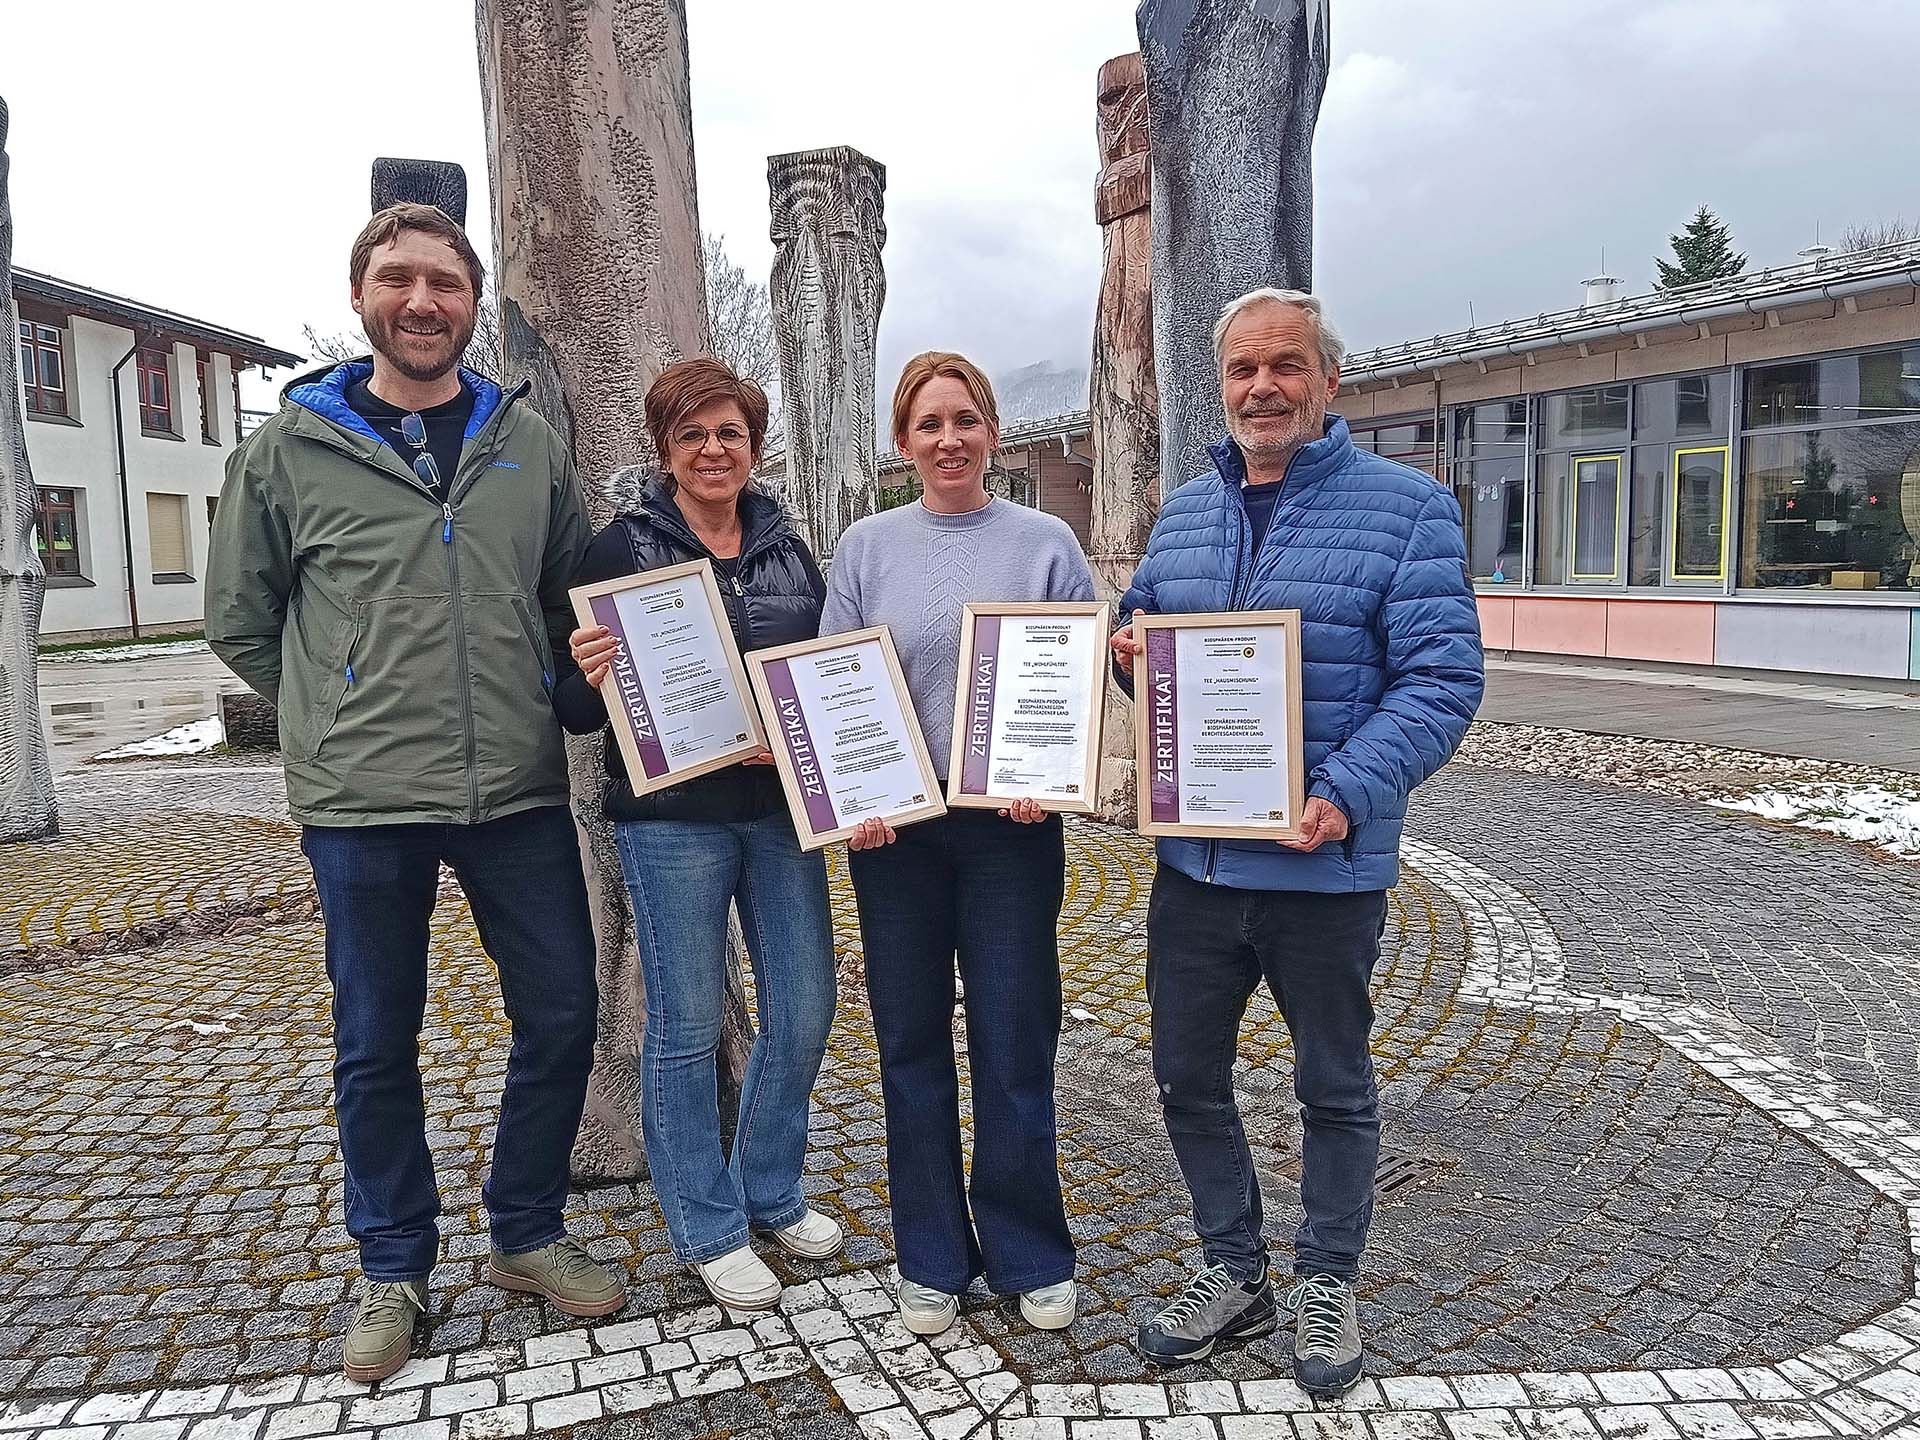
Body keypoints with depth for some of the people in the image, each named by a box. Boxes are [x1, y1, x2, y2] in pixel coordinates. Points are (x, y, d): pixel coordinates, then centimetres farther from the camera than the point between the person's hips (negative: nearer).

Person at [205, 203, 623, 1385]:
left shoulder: (528, 441, 6)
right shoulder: (290, 446, 0)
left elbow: (575, 595, 16)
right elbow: (241, 622, 8)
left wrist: (531, 705, 9)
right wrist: (347, 717, 6)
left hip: (519, 793, 2)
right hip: (362, 802, -2)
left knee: (562, 1018, 8)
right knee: (376, 1047, 10)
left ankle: (530, 1234, 30)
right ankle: (395, 1269, 30)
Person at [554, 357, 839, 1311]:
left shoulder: (788, 551, 9)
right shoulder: (621, 550, -4)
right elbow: (575, 711, -3)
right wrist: (591, 680, -26)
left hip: (779, 810, 5)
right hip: (671, 818, -4)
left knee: (805, 1009, 9)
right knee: (689, 1026, 3)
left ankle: (771, 1193, 32)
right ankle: (709, 1229, 22)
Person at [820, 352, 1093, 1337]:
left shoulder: (1045, 544, 3)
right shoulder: (867, 547, 6)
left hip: (1012, 828, -1)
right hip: (893, 831, 2)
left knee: (1015, 1043, 4)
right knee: (912, 1043, 9)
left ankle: (1029, 1254, 23)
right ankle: (932, 1258, 25)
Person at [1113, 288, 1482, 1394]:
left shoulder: (1407, 506, -7)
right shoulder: (1186, 511, 9)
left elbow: (1443, 677, -13)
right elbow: (1141, 625, 19)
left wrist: (1349, 795, -26)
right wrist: (1129, 652, -5)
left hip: (1328, 867, -5)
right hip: (1193, 858, 5)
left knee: (1335, 1088, 14)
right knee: (1189, 1077, 15)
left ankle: (1327, 1284, 36)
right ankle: (1235, 1273, 36)